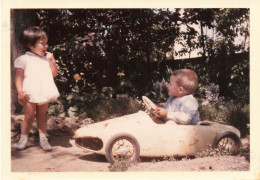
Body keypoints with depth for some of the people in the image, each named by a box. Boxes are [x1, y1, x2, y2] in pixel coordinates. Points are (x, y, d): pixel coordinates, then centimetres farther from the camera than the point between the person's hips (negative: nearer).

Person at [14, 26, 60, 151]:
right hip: (30, 95, -4)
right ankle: (23, 139, 14)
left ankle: (43, 139, 17)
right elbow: (19, 76, -5)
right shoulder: (24, 59, -2)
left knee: (41, 117, 11)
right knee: (29, 116, 0)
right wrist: (20, 92, -15)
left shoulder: (46, 59, 14)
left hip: (44, 95, 4)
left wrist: (52, 61, 0)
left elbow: (54, 73, 13)